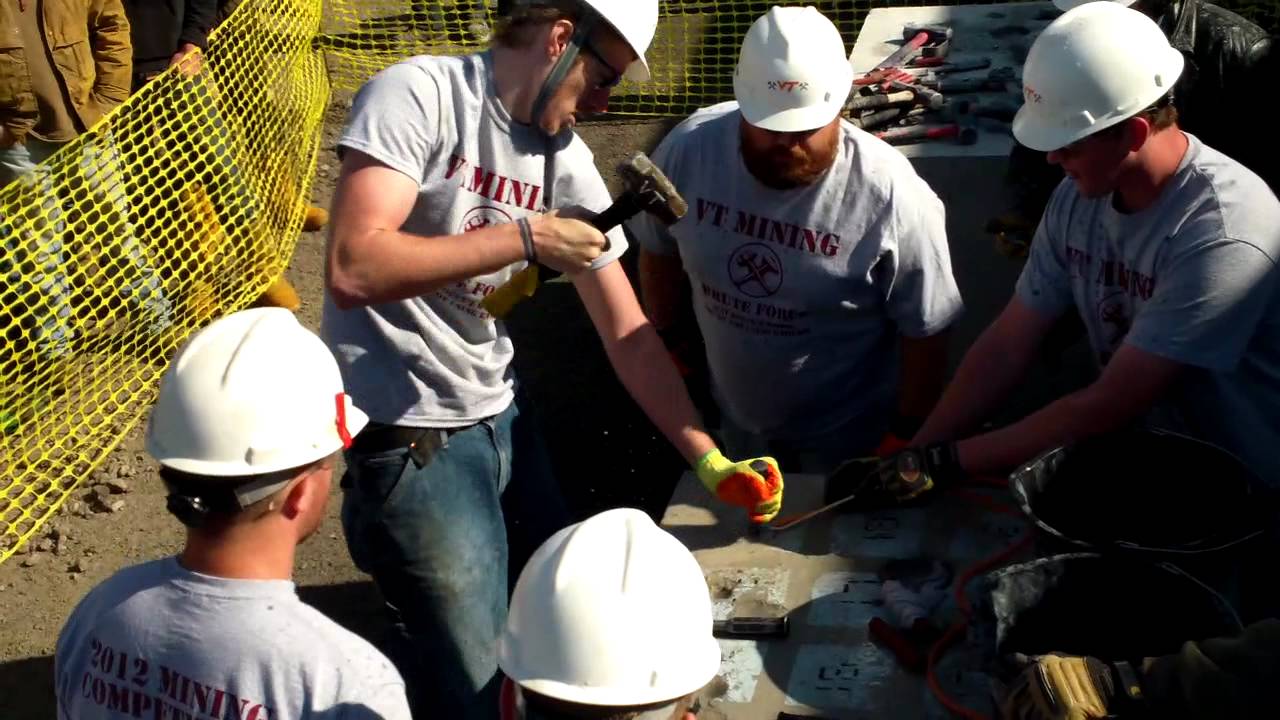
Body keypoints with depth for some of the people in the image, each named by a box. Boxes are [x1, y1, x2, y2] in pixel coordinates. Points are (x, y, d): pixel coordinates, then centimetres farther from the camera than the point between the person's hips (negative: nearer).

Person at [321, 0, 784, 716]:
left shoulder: (568, 160, 2)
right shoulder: (417, 94, -16)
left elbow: (629, 334, 4)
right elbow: (352, 270, -28)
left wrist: (710, 460, -3)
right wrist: (526, 236, -24)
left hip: (502, 416, 7)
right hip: (407, 434, -7)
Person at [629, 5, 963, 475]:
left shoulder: (890, 194, -28)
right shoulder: (689, 148, -19)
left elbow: (924, 330, -16)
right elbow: (658, 251, 0)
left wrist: (907, 435, -10)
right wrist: (666, 343, 10)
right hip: (738, 417, 4)